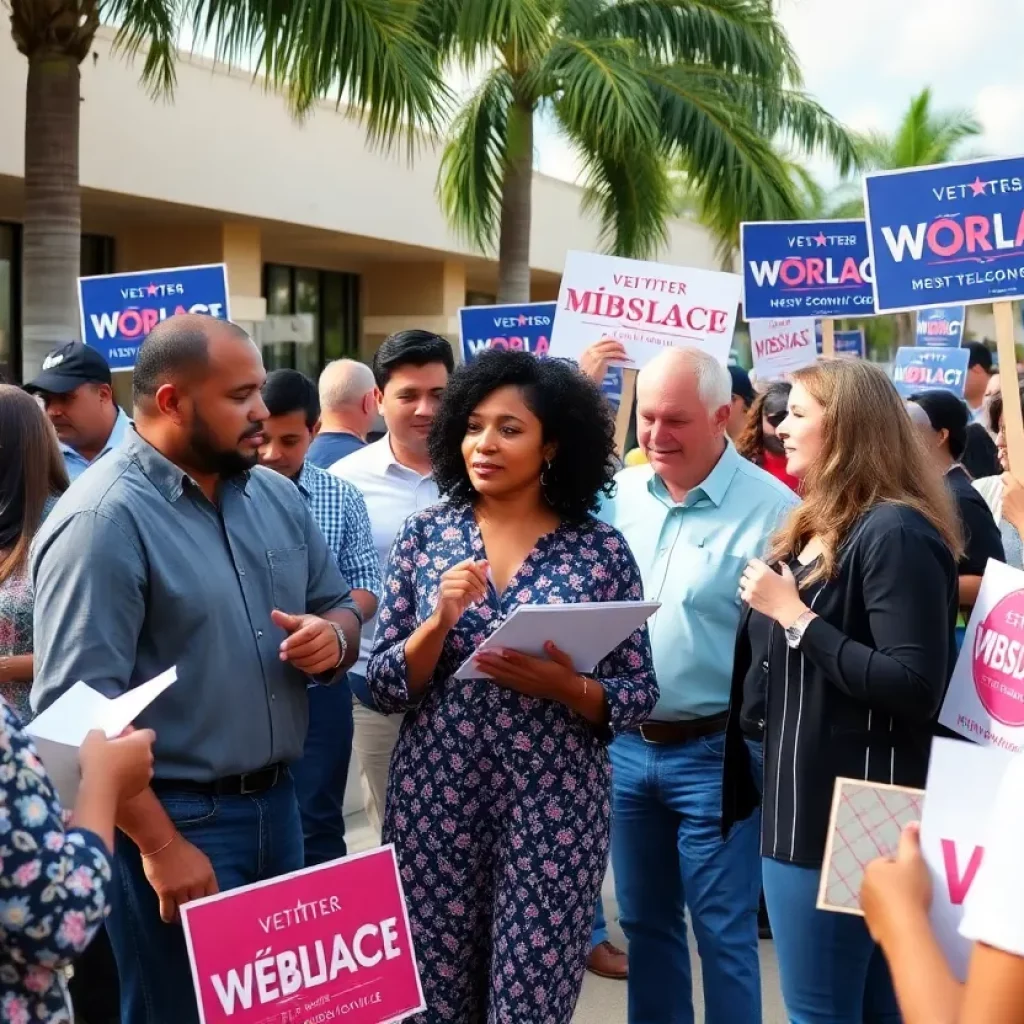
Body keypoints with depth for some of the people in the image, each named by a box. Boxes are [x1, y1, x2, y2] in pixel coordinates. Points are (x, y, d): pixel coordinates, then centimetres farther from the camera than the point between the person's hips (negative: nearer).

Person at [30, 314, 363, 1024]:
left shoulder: (277, 495, 7)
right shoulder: (104, 520, -18)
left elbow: (339, 605, 18)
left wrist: (333, 636, -7)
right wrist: (161, 845, -22)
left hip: (277, 802, 8)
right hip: (173, 816, -7)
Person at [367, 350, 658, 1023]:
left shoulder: (601, 548, -3)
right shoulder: (426, 534, 1)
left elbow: (639, 694, 0)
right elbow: (385, 686, 1)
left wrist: (565, 687, -19)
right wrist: (440, 622, -17)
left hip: (556, 804, -2)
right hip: (434, 796, 2)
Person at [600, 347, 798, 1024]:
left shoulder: (770, 508, -13)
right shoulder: (618, 495, 4)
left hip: (714, 753, -5)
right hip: (624, 744, 6)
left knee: (723, 932, 6)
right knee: (645, 920, 19)